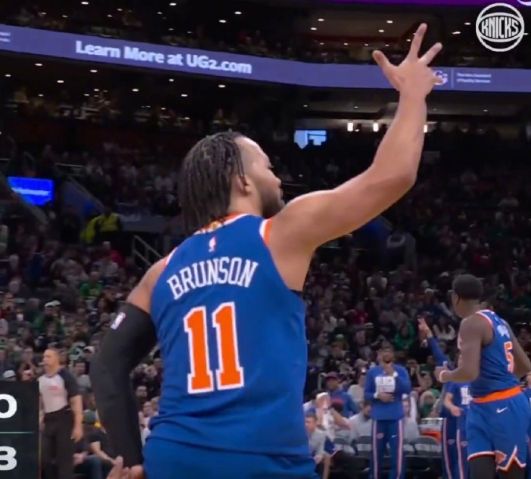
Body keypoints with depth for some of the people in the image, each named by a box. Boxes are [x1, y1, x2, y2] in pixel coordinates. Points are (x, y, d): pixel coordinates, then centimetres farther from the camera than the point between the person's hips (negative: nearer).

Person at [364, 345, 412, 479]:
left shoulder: (401, 370, 2)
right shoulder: (372, 371, 5)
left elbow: (407, 389, -11)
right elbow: (366, 394, 7)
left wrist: (394, 374, -18)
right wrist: (378, 395, -13)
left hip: (396, 416, -1)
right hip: (379, 417, 1)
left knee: (397, 451, -6)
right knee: (377, 451, 8)